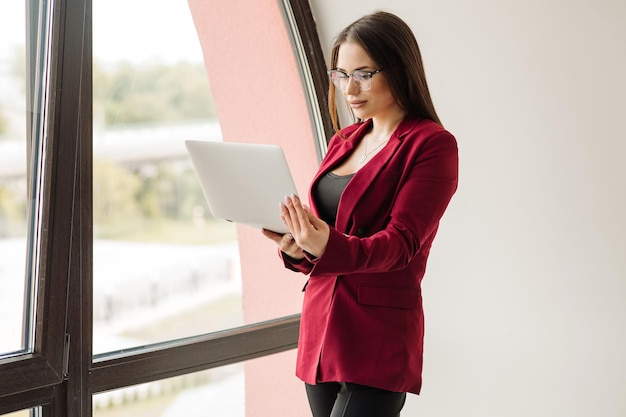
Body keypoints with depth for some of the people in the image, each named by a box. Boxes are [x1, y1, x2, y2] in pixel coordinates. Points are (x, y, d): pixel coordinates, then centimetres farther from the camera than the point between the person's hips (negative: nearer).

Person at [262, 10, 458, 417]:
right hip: (320, 327, 7)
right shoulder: (343, 141, 14)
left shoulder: (432, 144, -7)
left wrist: (329, 247, -33)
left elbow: (401, 242, -16)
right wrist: (298, 247, -8)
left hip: (377, 340, -7)